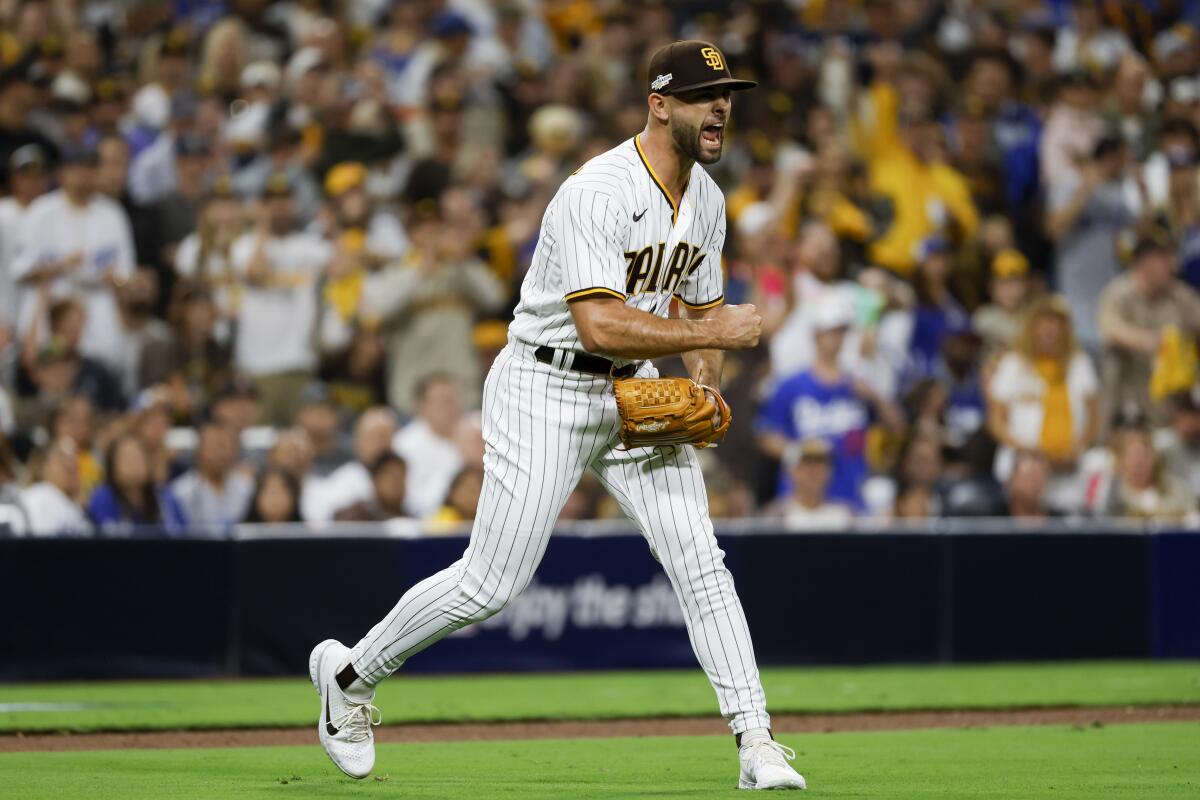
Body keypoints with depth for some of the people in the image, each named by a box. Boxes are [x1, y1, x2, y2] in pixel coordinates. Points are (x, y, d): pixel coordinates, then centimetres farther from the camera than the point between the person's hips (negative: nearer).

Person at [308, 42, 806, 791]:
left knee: (700, 562, -6)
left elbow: (701, 306, 18)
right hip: (546, 391, -7)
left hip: (636, 391, 7)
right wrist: (714, 334, -26)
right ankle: (351, 672, 18)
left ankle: (757, 743, -5)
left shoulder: (706, 200, 5)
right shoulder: (597, 194, -23)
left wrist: (704, 388, -1)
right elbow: (600, 326, -31)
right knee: (491, 584, -4)